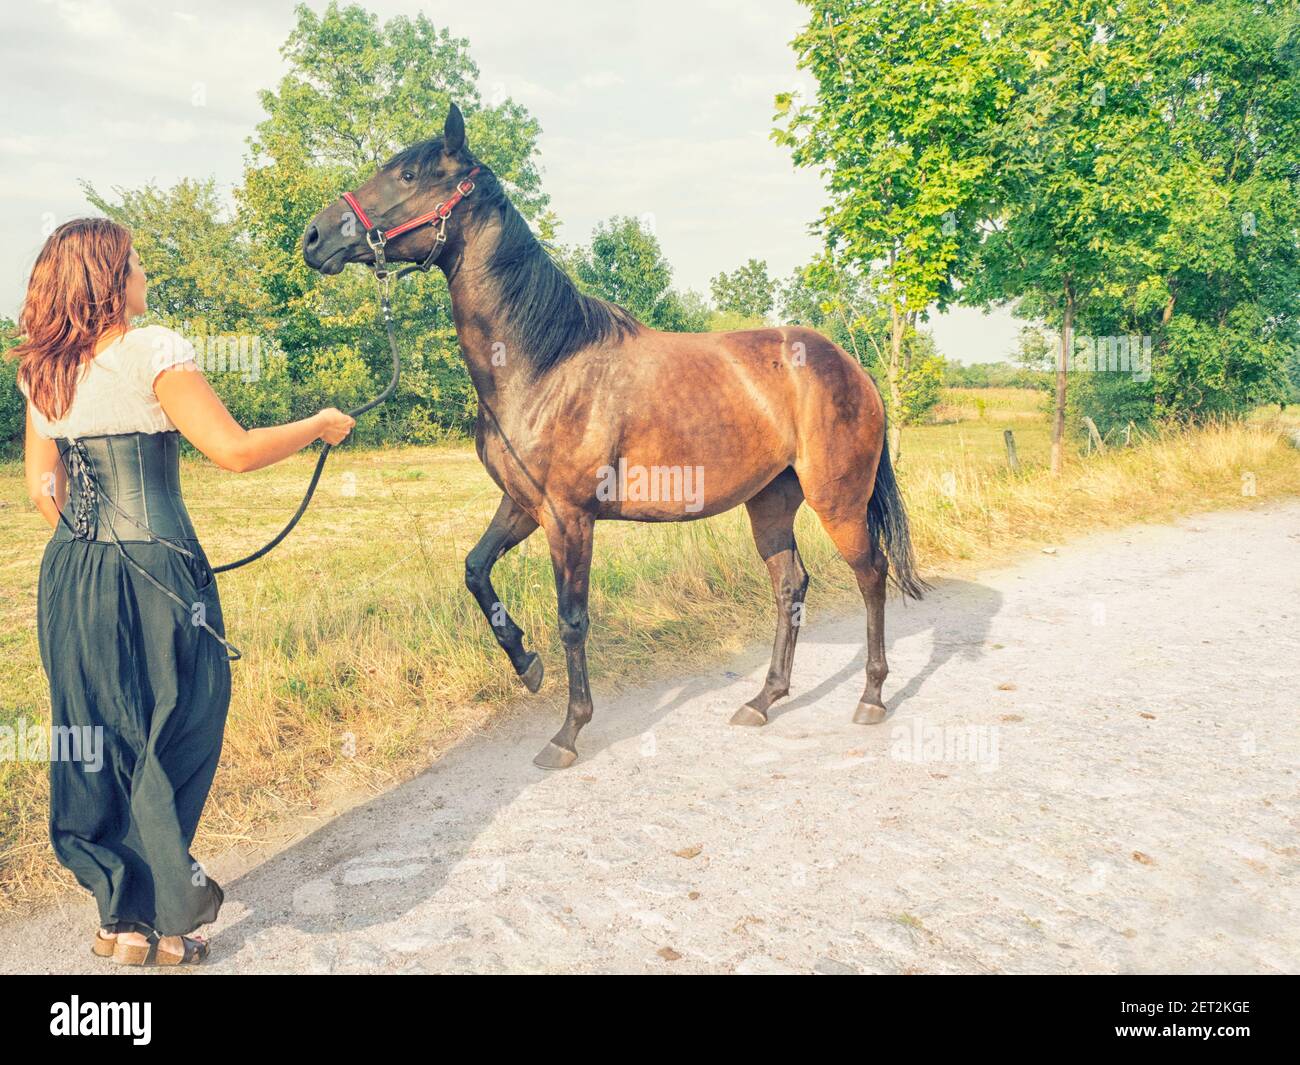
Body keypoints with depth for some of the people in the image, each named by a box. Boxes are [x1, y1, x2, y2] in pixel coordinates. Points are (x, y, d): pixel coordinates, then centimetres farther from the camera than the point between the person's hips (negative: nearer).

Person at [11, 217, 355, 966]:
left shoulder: (40, 370, 8)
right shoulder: (153, 350, -12)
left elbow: (42, 488, 12)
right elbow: (234, 451, -16)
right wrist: (321, 425, -3)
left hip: (72, 578, 7)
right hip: (154, 578, -7)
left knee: (97, 745, 15)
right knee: (171, 743, 8)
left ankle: (120, 916, 28)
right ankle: (160, 917, 17)